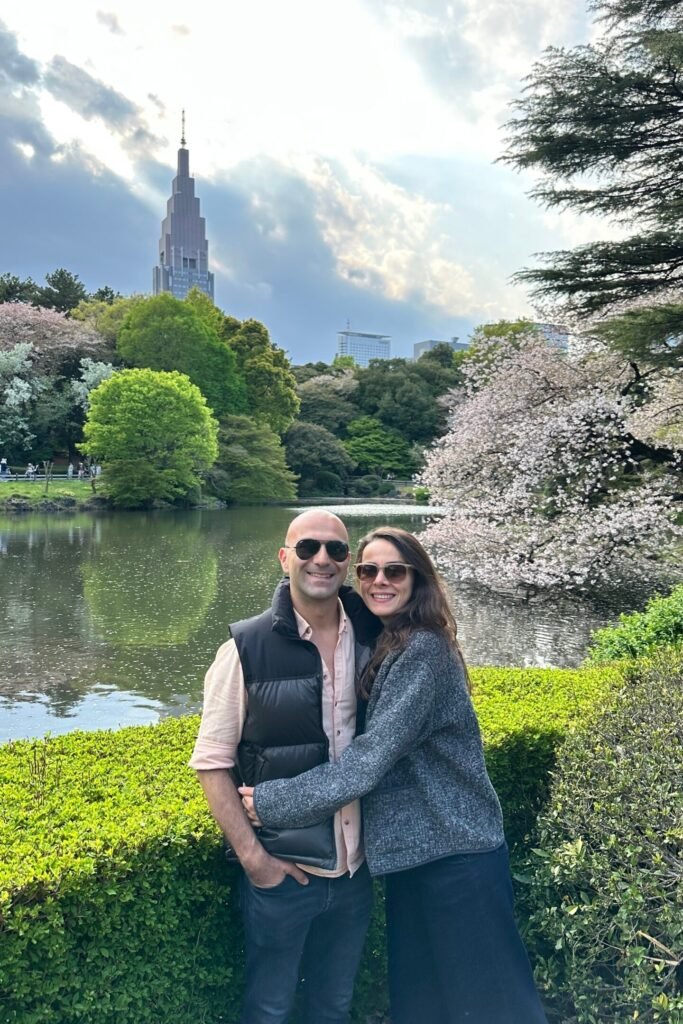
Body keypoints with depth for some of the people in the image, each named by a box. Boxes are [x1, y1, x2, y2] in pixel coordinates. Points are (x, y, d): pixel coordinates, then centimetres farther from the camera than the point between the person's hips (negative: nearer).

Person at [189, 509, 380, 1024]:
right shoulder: (247, 648, -15)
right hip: (282, 870, -3)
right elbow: (212, 763, -10)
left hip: (355, 869, 3)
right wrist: (252, 856, -14)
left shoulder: (372, 636, -4)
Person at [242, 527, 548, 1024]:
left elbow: (369, 759, -24)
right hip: (415, 851, 8)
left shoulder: (424, 651, -20)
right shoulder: (384, 646, 7)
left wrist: (272, 801, -18)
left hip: (456, 855, -8)